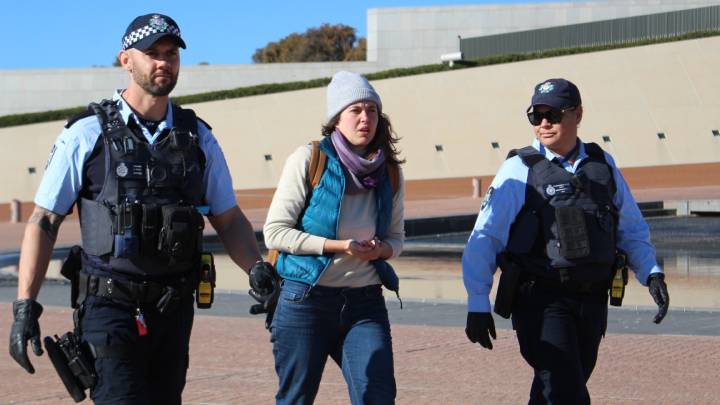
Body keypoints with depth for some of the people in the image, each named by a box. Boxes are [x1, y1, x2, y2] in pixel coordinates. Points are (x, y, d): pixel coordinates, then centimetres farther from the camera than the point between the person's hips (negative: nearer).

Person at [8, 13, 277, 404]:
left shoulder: (198, 136, 8)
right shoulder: (87, 133, -3)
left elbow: (228, 219, 13)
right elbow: (44, 221, -2)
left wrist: (257, 268, -6)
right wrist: (25, 306, -8)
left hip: (174, 309, 4)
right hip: (110, 303, -4)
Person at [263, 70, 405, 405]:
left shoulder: (389, 171, 6)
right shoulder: (308, 160, -6)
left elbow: (396, 237, 16)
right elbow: (274, 232, -9)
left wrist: (382, 249, -9)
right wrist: (337, 245, -18)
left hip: (366, 303, 3)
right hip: (307, 299, -3)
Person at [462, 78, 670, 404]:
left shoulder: (603, 166, 11)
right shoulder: (519, 171, -3)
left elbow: (632, 229, 20)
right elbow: (484, 237, -4)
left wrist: (652, 273, 5)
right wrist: (478, 303, -10)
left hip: (592, 301, 5)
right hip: (541, 301, -5)